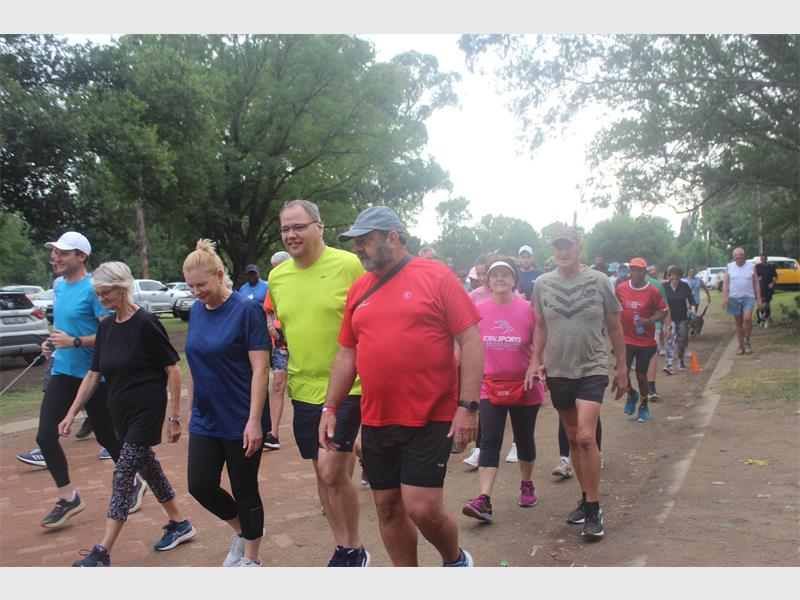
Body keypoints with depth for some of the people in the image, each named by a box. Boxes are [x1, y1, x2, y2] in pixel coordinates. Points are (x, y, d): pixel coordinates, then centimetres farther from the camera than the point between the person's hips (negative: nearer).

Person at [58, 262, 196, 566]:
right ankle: (180, 524, 31)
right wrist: (72, 413, 7)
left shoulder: (146, 323, -15)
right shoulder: (106, 327, 7)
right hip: (121, 412, 8)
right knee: (148, 467, 15)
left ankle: (102, 553, -2)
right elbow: (94, 375, 11)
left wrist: (175, 416, -14)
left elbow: (172, 370, -13)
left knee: (123, 474, -7)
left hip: (147, 411, -8)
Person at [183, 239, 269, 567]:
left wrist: (254, 421, -19)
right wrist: (191, 411, 16)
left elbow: (259, 368, -16)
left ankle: (250, 558, 25)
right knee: (200, 485, 4)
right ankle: (242, 529, 32)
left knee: (245, 492, 6)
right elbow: (195, 367, 14)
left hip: (240, 422, -6)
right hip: (206, 420, 6)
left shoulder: (246, 310, -13)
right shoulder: (196, 311, 5)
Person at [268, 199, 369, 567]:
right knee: (324, 472, 14)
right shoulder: (277, 276, 5)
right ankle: (342, 548, 32)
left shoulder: (348, 264, -11)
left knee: (332, 470, -12)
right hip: (304, 389, 6)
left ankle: (356, 551, 12)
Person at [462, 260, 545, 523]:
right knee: (489, 440, -5)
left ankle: (527, 485, 35)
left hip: (524, 387, 0)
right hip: (490, 386, 1)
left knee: (524, 438, 14)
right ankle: (484, 500, -9)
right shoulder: (478, 310, -2)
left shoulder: (528, 309, -6)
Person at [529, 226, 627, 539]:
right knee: (572, 438, 12)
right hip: (558, 371, 3)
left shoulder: (599, 281, -3)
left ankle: (593, 508, -2)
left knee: (586, 436, -15)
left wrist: (622, 368, 6)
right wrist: (535, 361, -1)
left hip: (592, 369, -3)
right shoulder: (543, 284, 2)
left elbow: (614, 327, 4)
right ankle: (586, 497, 28)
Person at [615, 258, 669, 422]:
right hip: (626, 339, 2)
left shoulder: (653, 291, -9)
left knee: (641, 375, 6)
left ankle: (644, 406, 29)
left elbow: (663, 311, -4)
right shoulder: (621, 289, 0)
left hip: (646, 341, -2)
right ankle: (632, 394, 24)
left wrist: (649, 321, -21)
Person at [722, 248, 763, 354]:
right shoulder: (729, 267, 5)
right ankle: (741, 345, 16)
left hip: (748, 297, -1)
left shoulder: (751, 266, 4)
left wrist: (759, 299, 0)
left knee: (747, 318, -19)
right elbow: (725, 283, 4)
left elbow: (756, 283, 6)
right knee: (738, 322, 7)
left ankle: (746, 341, 0)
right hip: (734, 298, 1)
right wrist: (724, 298, -8)